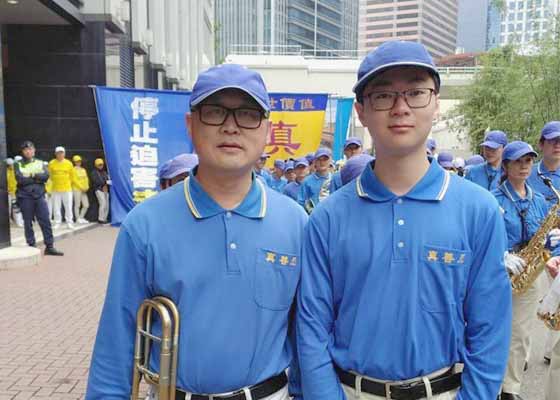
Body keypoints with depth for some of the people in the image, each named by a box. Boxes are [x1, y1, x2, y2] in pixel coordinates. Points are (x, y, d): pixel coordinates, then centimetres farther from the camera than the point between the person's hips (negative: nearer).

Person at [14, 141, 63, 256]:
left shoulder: (40, 163, 12)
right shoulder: (18, 164, 5)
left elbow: (46, 175, -4)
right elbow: (20, 179, -11)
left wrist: (33, 175, -12)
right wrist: (37, 178, -7)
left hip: (39, 195, 2)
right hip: (25, 196, -2)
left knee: (45, 221, -2)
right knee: (28, 222, 3)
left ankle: (49, 246, 2)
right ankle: (31, 246, 11)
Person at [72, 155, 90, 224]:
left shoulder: (83, 170, 16)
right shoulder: (74, 170, -4)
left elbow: (86, 179, 13)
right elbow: (74, 180, -11)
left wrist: (86, 187, -2)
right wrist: (81, 187, -14)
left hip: (84, 190, 7)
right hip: (76, 189, -7)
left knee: (86, 205, 5)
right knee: (77, 204, -3)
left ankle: (81, 217, 18)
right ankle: (78, 219, 5)